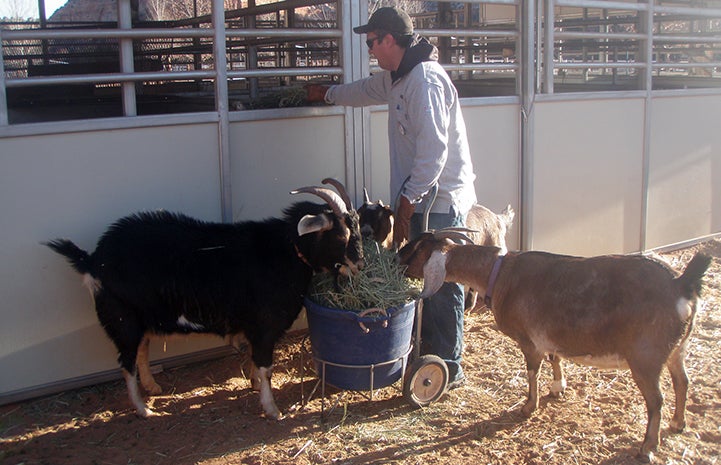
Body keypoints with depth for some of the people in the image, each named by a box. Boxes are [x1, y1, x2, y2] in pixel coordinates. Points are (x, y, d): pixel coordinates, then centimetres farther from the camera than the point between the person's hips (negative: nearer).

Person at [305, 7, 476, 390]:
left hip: (440, 199, -10)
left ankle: (448, 368, 6)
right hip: (421, 198, 10)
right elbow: (367, 89, 38)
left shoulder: (425, 79, -18)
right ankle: (428, 351, 28)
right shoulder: (397, 78, 14)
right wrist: (327, 94, 51)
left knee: (441, 285, -4)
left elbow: (433, 149, -24)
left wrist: (408, 199, -21)